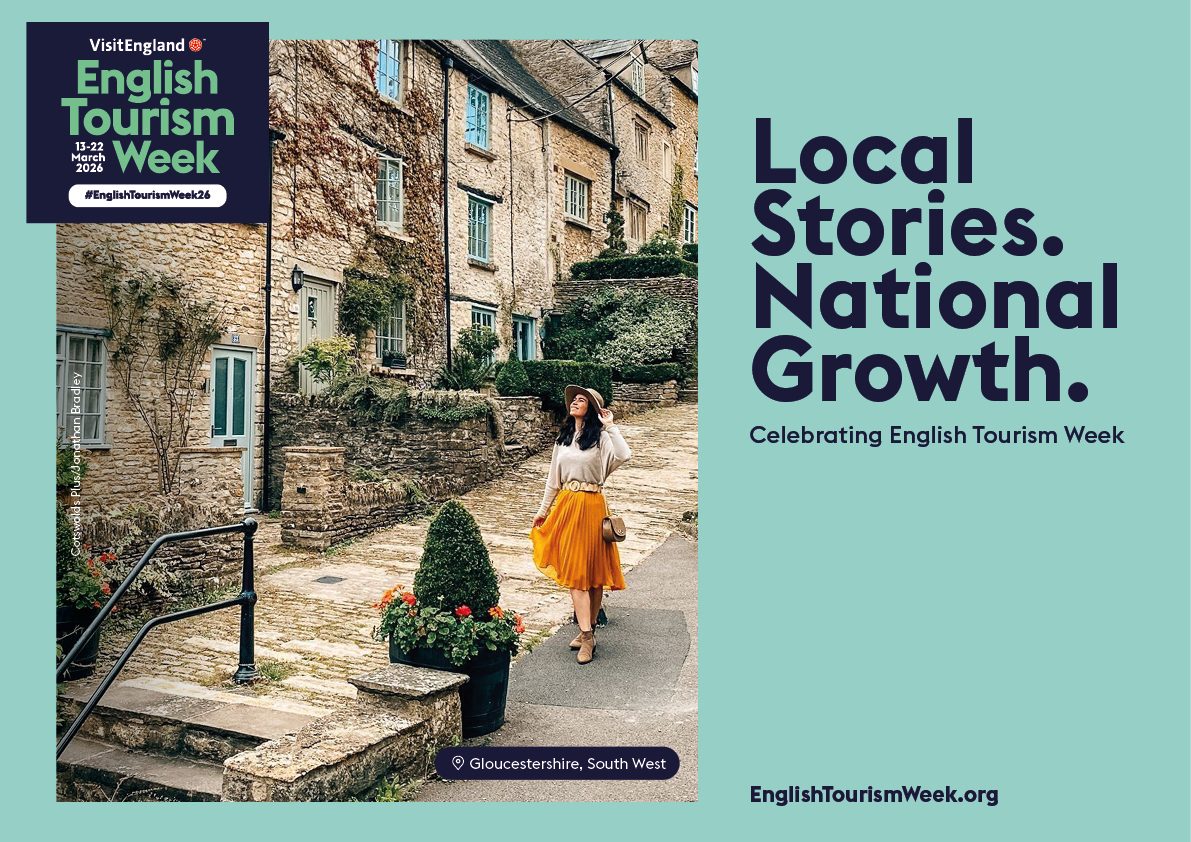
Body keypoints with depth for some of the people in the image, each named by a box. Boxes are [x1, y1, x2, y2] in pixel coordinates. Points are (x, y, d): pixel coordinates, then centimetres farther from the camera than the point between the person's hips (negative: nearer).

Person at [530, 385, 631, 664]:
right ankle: (587, 634, 3)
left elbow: (624, 455, -25)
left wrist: (610, 426, -16)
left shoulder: (600, 437, -3)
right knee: (574, 569, 0)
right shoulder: (563, 438, 14)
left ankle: (589, 629, 12)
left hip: (591, 507, -5)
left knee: (593, 570, 2)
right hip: (566, 506, 5)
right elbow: (553, 479, 20)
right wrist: (543, 510, 22)